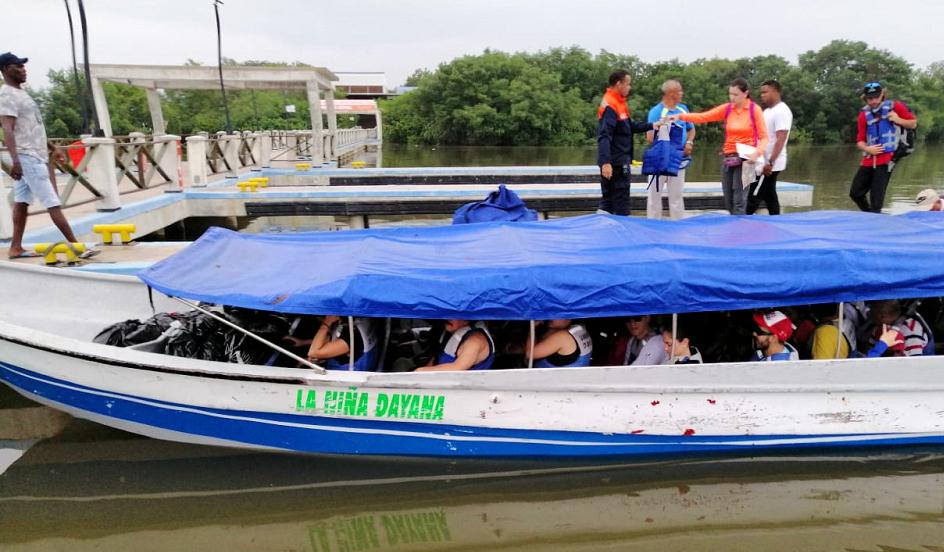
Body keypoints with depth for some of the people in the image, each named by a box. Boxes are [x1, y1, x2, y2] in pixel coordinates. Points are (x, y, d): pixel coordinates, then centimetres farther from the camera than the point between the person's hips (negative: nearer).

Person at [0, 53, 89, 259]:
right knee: (52, 203, -11)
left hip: (37, 155, 10)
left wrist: (51, 149, 24)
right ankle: (76, 245, -11)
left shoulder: (20, 93, 18)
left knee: (22, 201, 9)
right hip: (26, 157, -10)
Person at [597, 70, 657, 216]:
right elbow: (604, 137, -25)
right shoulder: (610, 106, -16)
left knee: (609, 198, 11)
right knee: (621, 198, -1)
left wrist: (652, 125, 13)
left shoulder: (618, 103, 14)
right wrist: (605, 162, -31)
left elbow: (631, 126, 22)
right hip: (616, 162, -10)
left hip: (619, 160, 10)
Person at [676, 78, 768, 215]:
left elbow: (764, 137, -4)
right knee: (728, 201, 7)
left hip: (745, 158, -5)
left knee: (739, 200, -12)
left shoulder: (755, 110, -4)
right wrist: (680, 116, -16)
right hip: (728, 158, 5)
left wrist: (757, 153, -23)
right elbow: (703, 117, -3)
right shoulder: (727, 108, 6)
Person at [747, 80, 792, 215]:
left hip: (770, 165, -9)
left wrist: (770, 162, -27)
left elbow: (781, 140, -21)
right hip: (763, 162, 9)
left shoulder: (782, 111, -13)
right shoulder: (767, 111, 15)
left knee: (754, 197, -9)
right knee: (769, 196, 12)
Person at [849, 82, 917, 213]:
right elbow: (860, 141, 8)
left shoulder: (894, 107, 0)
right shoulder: (864, 115, 7)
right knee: (855, 193, 6)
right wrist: (867, 149, -13)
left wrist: (898, 120, -11)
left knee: (876, 197, -10)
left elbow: (913, 123, 8)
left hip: (886, 159, -4)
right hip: (869, 160, 5)